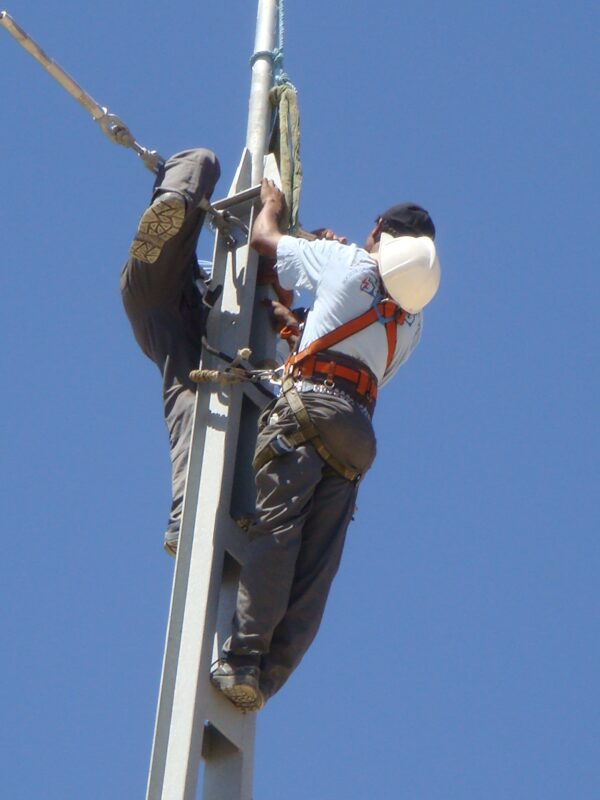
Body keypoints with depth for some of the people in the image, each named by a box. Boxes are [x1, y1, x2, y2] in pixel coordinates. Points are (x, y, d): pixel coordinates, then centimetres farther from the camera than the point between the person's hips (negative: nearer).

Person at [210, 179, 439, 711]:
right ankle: (265, 681, -10)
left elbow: (262, 239, 19)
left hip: (309, 403, -5)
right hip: (359, 428, 5)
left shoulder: (345, 261, 10)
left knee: (276, 532, -16)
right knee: (316, 566, -3)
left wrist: (271, 204, 43)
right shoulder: (412, 316, 24)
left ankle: (242, 660, -27)